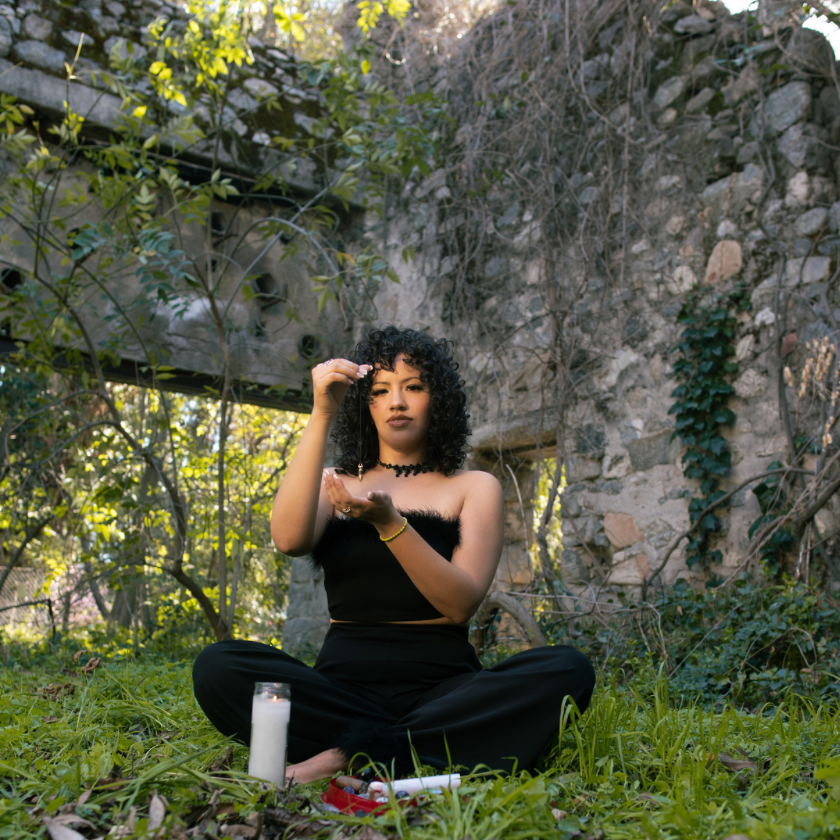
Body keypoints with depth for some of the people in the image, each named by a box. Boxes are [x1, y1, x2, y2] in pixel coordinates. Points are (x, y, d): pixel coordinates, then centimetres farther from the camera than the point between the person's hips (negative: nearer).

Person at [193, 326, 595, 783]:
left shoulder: (474, 487, 11)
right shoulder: (336, 485, 16)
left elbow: (461, 604, -6)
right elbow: (289, 539, -10)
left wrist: (389, 523, -19)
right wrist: (320, 416, -12)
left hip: (443, 688, 0)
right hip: (344, 686, 1)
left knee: (567, 669, -28)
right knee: (219, 665, -25)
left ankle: (348, 754, -26)